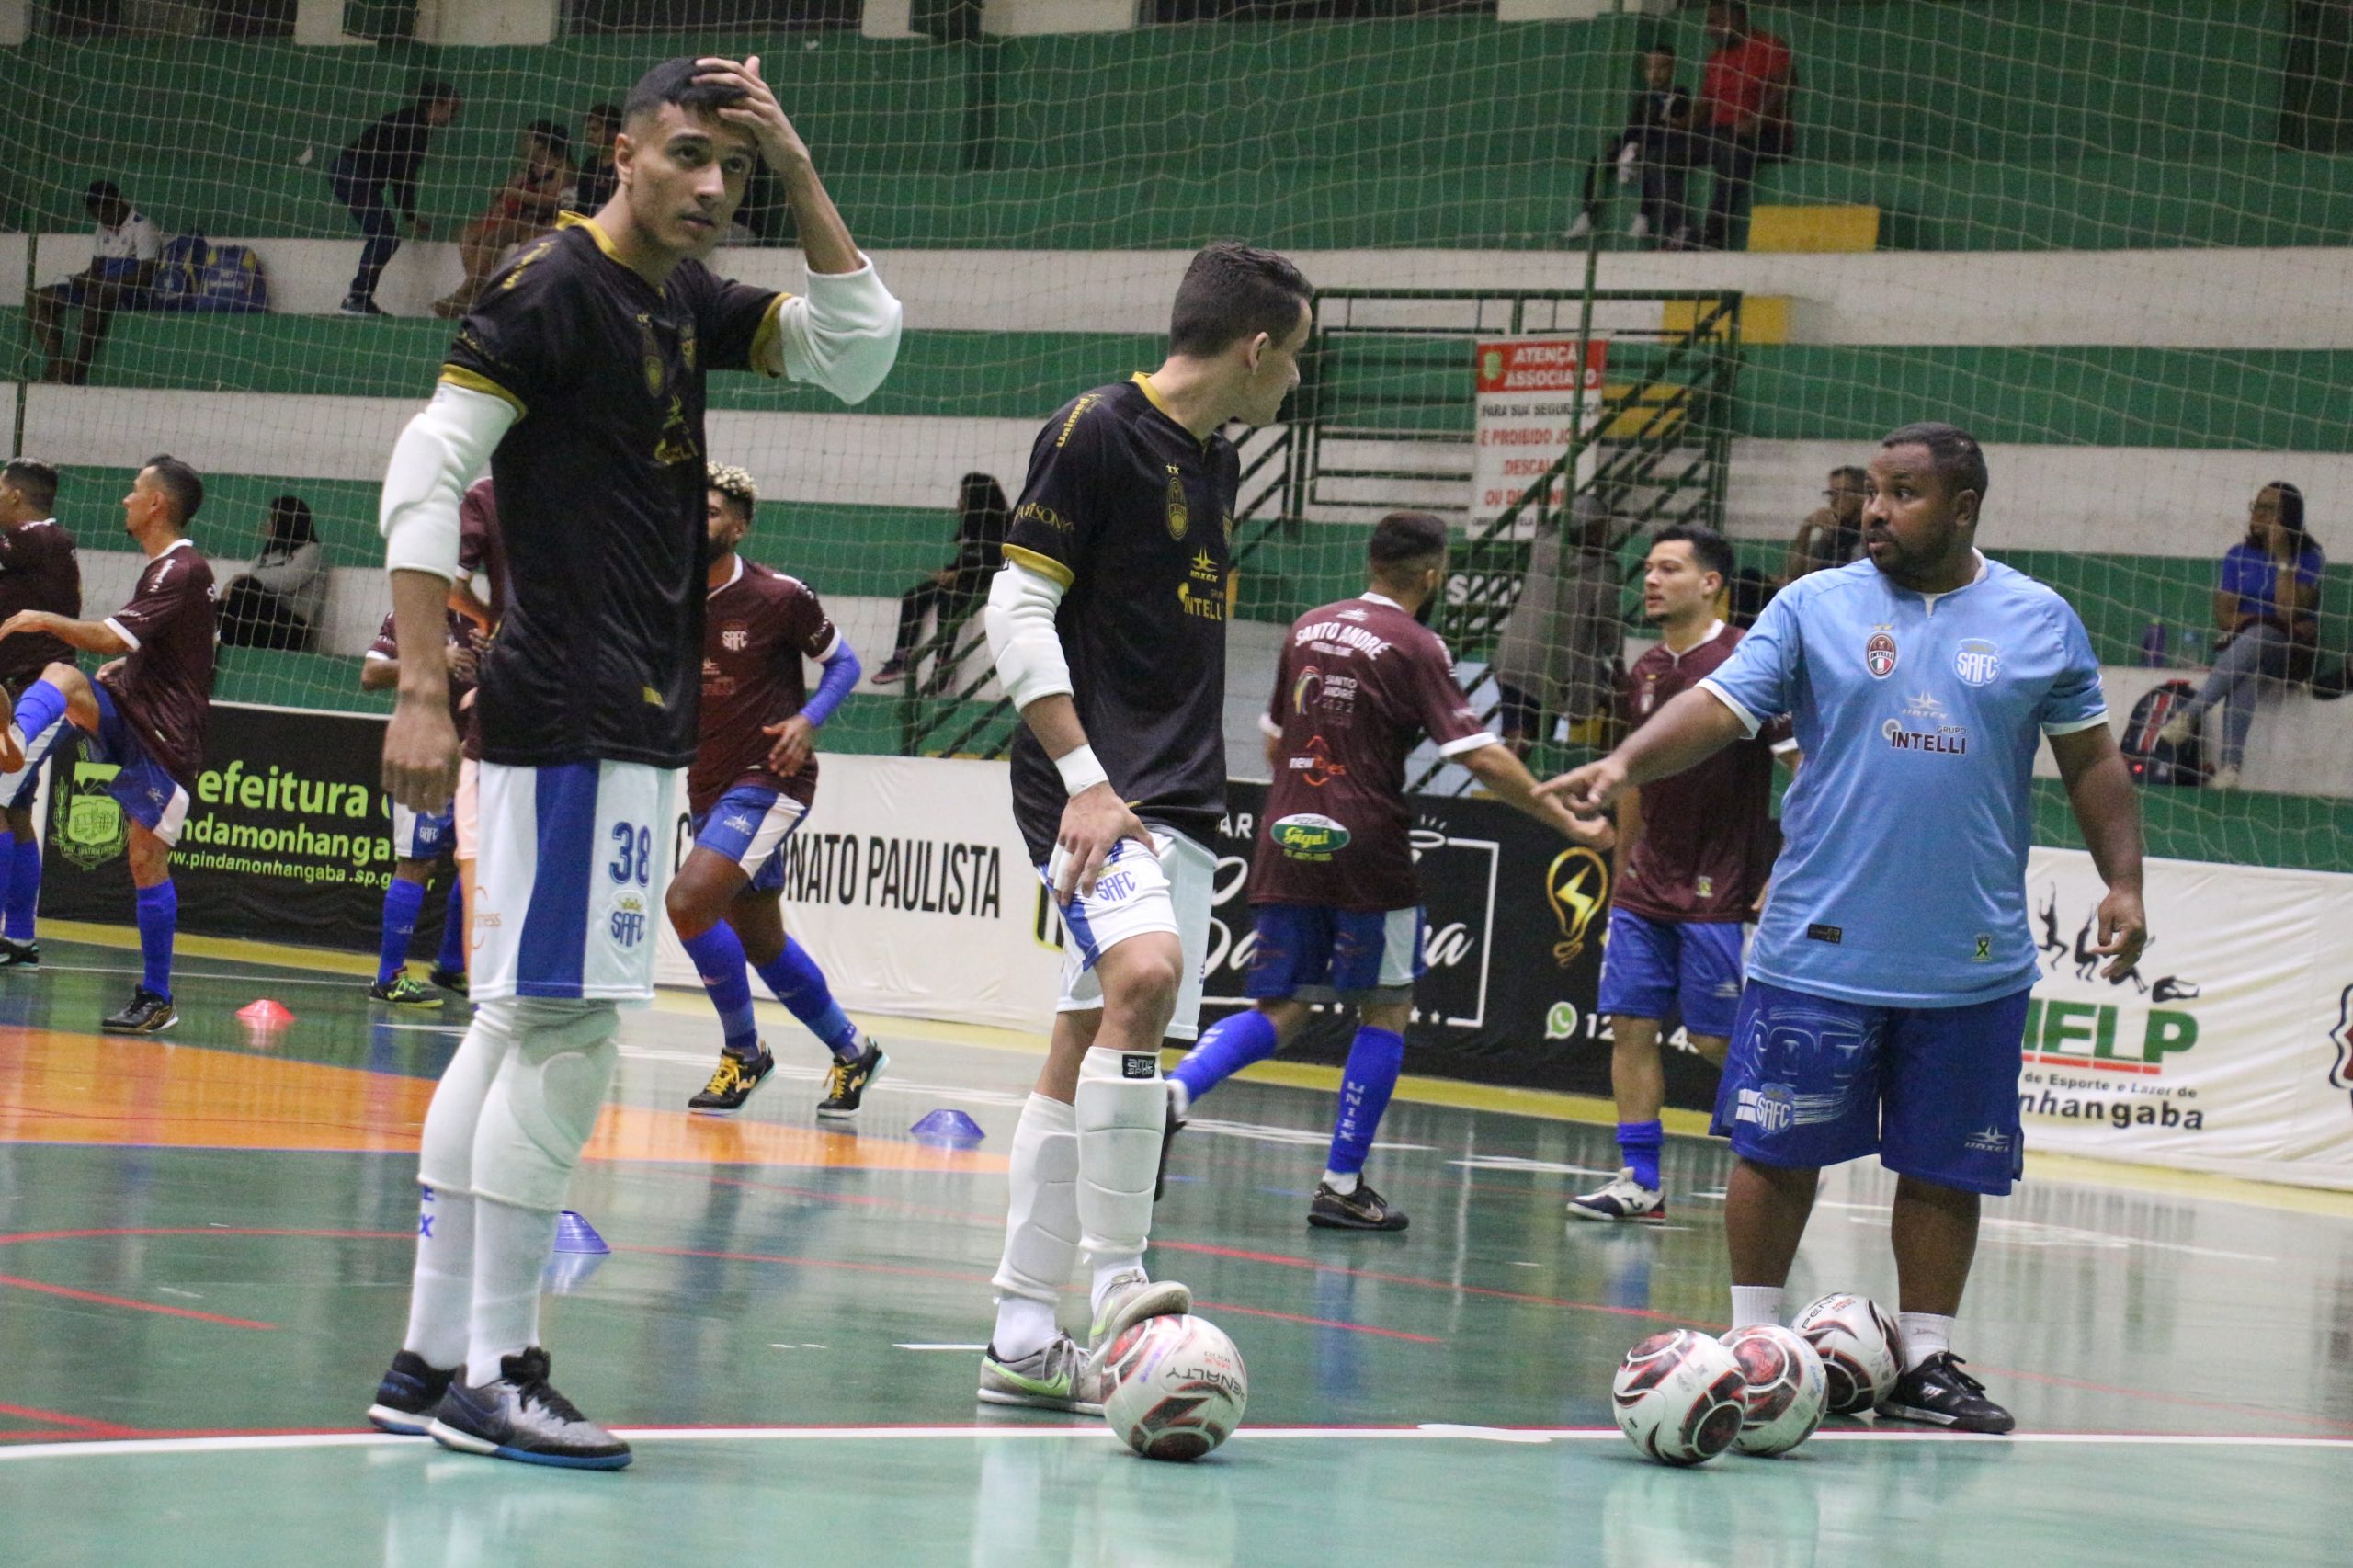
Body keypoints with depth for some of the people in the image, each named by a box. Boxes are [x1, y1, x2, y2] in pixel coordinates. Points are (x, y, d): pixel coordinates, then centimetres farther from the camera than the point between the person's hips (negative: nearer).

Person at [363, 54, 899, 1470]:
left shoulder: (690, 305, 15)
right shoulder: (552, 290, -9)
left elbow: (859, 351, 16)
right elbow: (425, 475, -14)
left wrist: (799, 171, 6)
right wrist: (421, 694, -20)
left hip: (641, 722, 9)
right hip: (573, 720, -9)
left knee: (517, 1028, 9)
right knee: (565, 1031, -10)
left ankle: (434, 1360, 13)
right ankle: (493, 1374, -7)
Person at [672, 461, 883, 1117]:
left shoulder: (780, 596, -11)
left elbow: (843, 662, 0)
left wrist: (808, 720, -16)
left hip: (769, 780, -7)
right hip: (708, 785, 7)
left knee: (689, 900, -22)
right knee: (761, 940, 13)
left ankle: (743, 1051, -5)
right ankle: (852, 1051, 32)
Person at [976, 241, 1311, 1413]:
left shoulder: (1215, 463, 18)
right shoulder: (1096, 431, -7)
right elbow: (1018, 610, -11)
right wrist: (1083, 778, -18)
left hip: (1178, 802, 9)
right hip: (1097, 788, -9)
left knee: (1089, 1051, 7)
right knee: (1146, 973, -30)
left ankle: (1023, 1338, 9)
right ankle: (1116, 1282, -27)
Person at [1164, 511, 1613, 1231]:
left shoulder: (1308, 628, 12)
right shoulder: (1414, 647, -7)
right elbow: (1481, 756, -13)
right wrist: (1569, 822, -7)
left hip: (1288, 846, 6)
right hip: (1365, 849, -5)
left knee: (1278, 1012, 11)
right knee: (1386, 1011, 8)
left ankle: (1175, 1089, -16)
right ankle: (1342, 1185, 5)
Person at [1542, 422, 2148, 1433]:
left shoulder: (2039, 621, 6)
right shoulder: (1815, 606, 3)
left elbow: (2092, 762, 12)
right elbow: (1721, 708, -5)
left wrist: (2122, 883, 3)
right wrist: (1627, 761, -22)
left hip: (1973, 962, 1)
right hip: (1819, 952, -1)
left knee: (1946, 1169, 6)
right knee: (1777, 1151, 1)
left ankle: (1925, 1364, 17)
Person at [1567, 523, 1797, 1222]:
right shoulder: (1644, 673, 10)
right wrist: (1620, 877, 22)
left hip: (1720, 896, -7)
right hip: (1646, 891, 7)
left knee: (1717, 1040, -3)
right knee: (1630, 1025, 2)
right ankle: (1640, 1179, 8)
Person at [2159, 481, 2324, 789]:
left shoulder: (2309, 558, -1)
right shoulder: (2238, 556, 11)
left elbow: (2289, 613, -15)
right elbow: (2226, 616, 2)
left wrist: (2282, 557, -17)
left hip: (2292, 652, -3)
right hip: (2239, 646, 3)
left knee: (2254, 640, -38)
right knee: (2245, 676, -35)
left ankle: (2189, 713, -47)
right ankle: (2229, 764, -52)